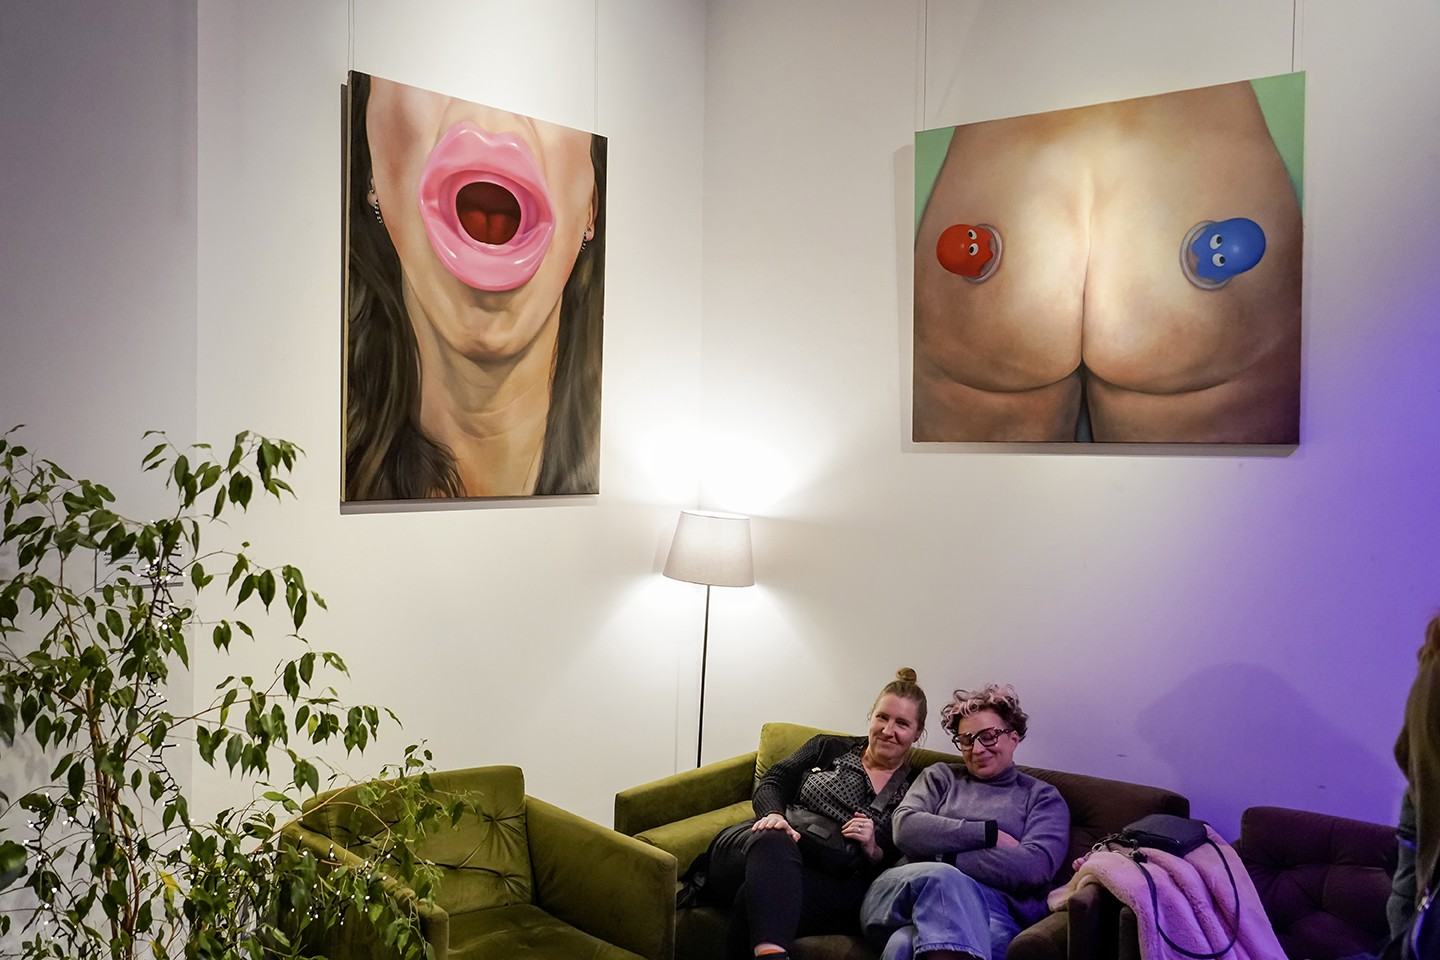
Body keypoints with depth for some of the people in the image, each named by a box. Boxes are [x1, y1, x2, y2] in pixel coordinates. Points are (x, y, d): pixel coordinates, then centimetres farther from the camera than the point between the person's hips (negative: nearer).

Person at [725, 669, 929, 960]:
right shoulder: (828, 748, 19)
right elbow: (771, 782, 10)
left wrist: (873, 851, -11)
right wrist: (773, 814, -12)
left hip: (833, 885, -1)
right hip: (779, 848, 1)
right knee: (774, 842, -41)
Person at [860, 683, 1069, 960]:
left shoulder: (1043, 797, 17)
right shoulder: (940, 777, 23)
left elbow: (1035, 866, -3)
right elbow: (906, 830, 2)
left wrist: (944, 858, -8)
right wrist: (990, 834, -4)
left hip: (991, 911, -3)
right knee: (942, 878, -38)